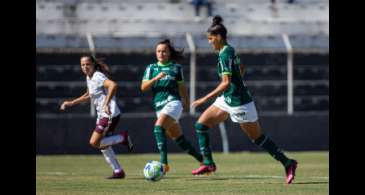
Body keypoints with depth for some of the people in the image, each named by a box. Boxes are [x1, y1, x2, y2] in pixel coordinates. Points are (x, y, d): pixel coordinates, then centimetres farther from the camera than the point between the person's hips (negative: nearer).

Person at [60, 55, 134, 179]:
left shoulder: (97, 77, -16)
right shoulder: (89, 77, 13)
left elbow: (113, 85, -34)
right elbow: (89, 95, 29)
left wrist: (106, 104, -36)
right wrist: (71, 103, 24)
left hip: (109, 114, -10)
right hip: (102, 115, 10)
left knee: (94, 143, -12)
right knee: (103, 145, 12)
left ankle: (123, 137, -1)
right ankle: (118, 172, 18)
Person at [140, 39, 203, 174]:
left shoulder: (176, 68, 6)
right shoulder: (151, 68, 10)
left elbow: (181, 86, 19)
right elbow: (143, 87, 0)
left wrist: (186, 101, 29)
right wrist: (156, 78, -15)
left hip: (173, 101, -4)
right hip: (159, 106, 4)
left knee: (159, 126, -28)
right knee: (178, 138, 9)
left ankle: (163, 162, -34)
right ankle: (201, 159, 23)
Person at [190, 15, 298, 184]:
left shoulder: (224, 54, -22)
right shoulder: (229, 50, 7)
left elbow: (226, 83, -28)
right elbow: (241, 68, 23)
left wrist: (205, 99, -28)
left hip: (238, 103, -10)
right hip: (227, 100, 10)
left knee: (257, 138, 0)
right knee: (201, 125, 5)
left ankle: (288, 163, 9)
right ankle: (208, 163, 8)